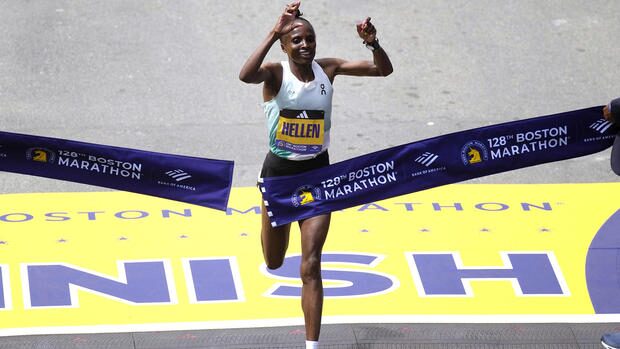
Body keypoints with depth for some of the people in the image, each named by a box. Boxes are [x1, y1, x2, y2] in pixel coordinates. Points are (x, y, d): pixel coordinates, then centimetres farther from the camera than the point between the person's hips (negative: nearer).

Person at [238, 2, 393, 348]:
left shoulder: (328, 69, -5)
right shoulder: (275, 73, -14)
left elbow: (384, 70, -6)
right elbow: (246, 75, -38)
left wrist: (373, 44, -27)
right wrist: (274, 33, -43)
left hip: (317, 173, 1)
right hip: (279, 172, 0)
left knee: (311, 265, -7)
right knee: (274, 263, 17)